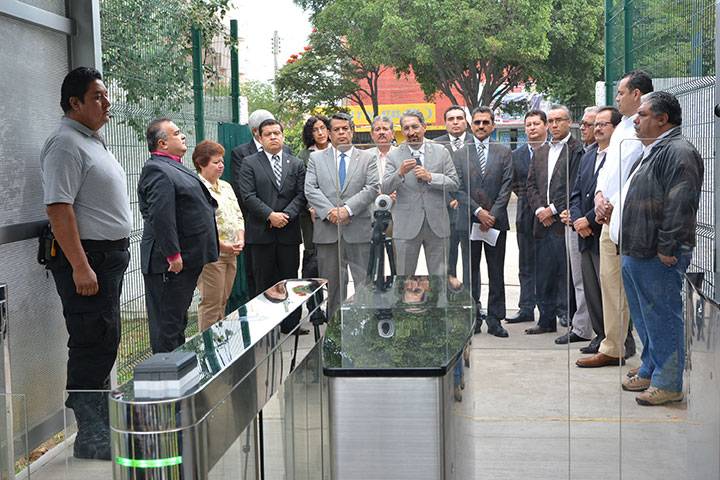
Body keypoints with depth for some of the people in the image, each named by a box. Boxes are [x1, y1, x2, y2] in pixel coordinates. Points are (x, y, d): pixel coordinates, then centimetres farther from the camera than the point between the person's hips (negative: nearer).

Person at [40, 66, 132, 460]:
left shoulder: (94, 141, 17)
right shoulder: (65, 144, -14)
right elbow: (58, 208, -22)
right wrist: (80, 266, -25)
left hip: (110, 256, 10)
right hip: (86, 257, -10)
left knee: (103, 343, 16)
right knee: (93, 345, -7)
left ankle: (100, 420, 28)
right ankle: (91, 441, 0)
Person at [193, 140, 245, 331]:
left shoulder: (226, 186, 17)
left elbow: (239, 215, 19)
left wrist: (240, 239, 2)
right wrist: (222, 245, -18)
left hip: (231, 252, 8)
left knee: (223, 301, 13)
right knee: (211, 302, -4)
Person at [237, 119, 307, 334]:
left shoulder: (296, 164, 12)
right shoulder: (249, 163, 4)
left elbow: (301, 195, 4)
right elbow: (248, 195, -6)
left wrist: (286, 215, -10)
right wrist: (270, 215, -14)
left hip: (289, 231, 2)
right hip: (261, 233, -2)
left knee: (290, 279, 7)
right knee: (264, 281, 2)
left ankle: (291, 324, 15)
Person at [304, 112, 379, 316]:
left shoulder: (367, 158, 10)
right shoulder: (316, 158, 12)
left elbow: (372, 188, -2)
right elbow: (310, 189, 1)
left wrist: (348, 208, -14)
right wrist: (329, 211, -14)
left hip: (358, 230, -1)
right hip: (327, 230, 1)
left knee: (365, 281, 0)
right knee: (331, 282, 6)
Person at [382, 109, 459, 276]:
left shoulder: (441, 152, 5)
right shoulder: (394, 156, 2)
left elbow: (454, 183, 1)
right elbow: (385, 188, -6)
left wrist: (430, 177, -14)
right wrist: (400, 173, -23)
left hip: (437, 224, 1)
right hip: (407, 224, -1)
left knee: (440, 276, 8)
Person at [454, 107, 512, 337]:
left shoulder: (504, 153, 7)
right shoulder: (460, 154, 7)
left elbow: (506, 187, 0)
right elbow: (458, 188, 0)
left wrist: (493, 214, -9)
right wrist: (478, 211, -11)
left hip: (496, 221, 0)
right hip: (468, 221, 0)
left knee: (496, 272, 3)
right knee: (471, 271, 5)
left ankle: (495, 319, 8)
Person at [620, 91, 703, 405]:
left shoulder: (678, 152, -14)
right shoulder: (651, 151, 19)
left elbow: (680, 205, -22)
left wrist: (666, 248, -22)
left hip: (659, 257, -10)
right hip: (636, 251, 11)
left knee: (662, 319, -3)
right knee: (644, 318, 19)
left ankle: (668, 383, 5)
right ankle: (650, 371, 31)